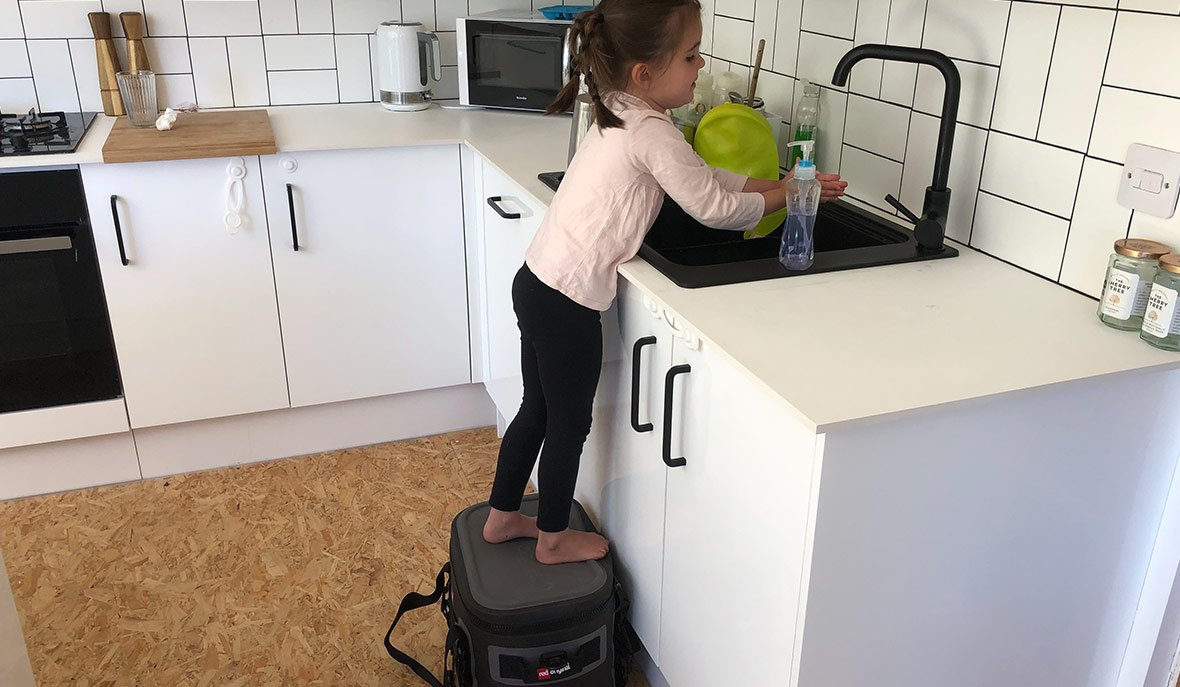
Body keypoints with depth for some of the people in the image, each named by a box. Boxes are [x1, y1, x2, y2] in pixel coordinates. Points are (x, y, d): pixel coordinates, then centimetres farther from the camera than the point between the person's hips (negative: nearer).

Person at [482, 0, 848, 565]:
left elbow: (703, 177, 16)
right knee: (569, 425, 10)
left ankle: (502, 517, 39)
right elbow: (714, 207, -14)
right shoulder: (652, 132, -20)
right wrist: (783, 196, 3)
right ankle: (554, 538, 31)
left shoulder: (619, 116, 9)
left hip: (537, 283, 9)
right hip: (567, 304, -9)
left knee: (538, 409, 22)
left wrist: (779, 183, 13)